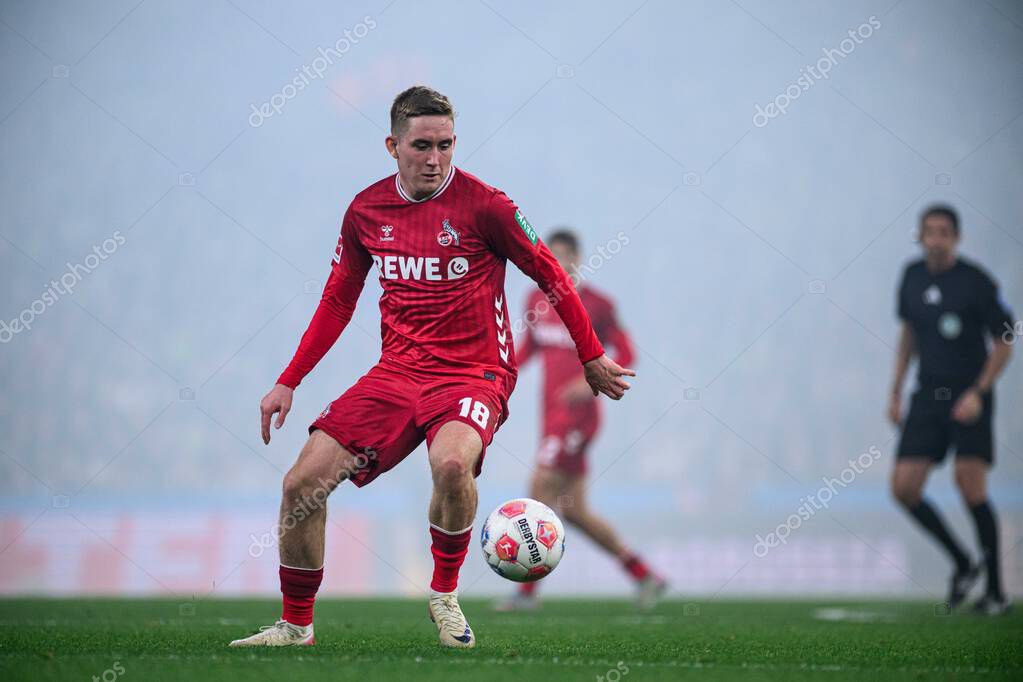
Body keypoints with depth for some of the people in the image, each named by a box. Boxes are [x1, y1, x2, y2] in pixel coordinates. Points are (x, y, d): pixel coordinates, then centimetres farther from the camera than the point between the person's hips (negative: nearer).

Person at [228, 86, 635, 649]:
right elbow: (337, 301, 17)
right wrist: (288, 382, 14)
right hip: (396, 372, 5)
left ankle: (445, 594, -10)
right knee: (302, 484, -8)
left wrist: (592, 357, 9)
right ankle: (295, 626, 11)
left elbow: (550, 275, 2)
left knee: (451, 463, -37)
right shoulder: (366, 210, 4)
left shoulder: (483, 205, -9)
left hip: (473, 374, -4)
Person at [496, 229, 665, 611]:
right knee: (573, 511, 7)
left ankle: (527, 591, -9)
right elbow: (528, 347, 23)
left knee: (542, 490, -14)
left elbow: (625, 353, -4)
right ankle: (645, 576, 18)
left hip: (577, 413, -8)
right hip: (553, 415, 8)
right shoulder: (537, 301, 11)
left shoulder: (596, 305, -7)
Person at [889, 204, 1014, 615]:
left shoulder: (977, 282, -10)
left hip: (969, 398, -5)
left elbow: (1003, 344, -5)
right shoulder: (912, 277, 7)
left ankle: (996, 591, -3)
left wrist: (978, 392, -17)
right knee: (904, 488, -5)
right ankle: (962, 565, 15)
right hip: (927, 395, 5)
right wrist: (896, 392, 16)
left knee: (971, 486, -15)